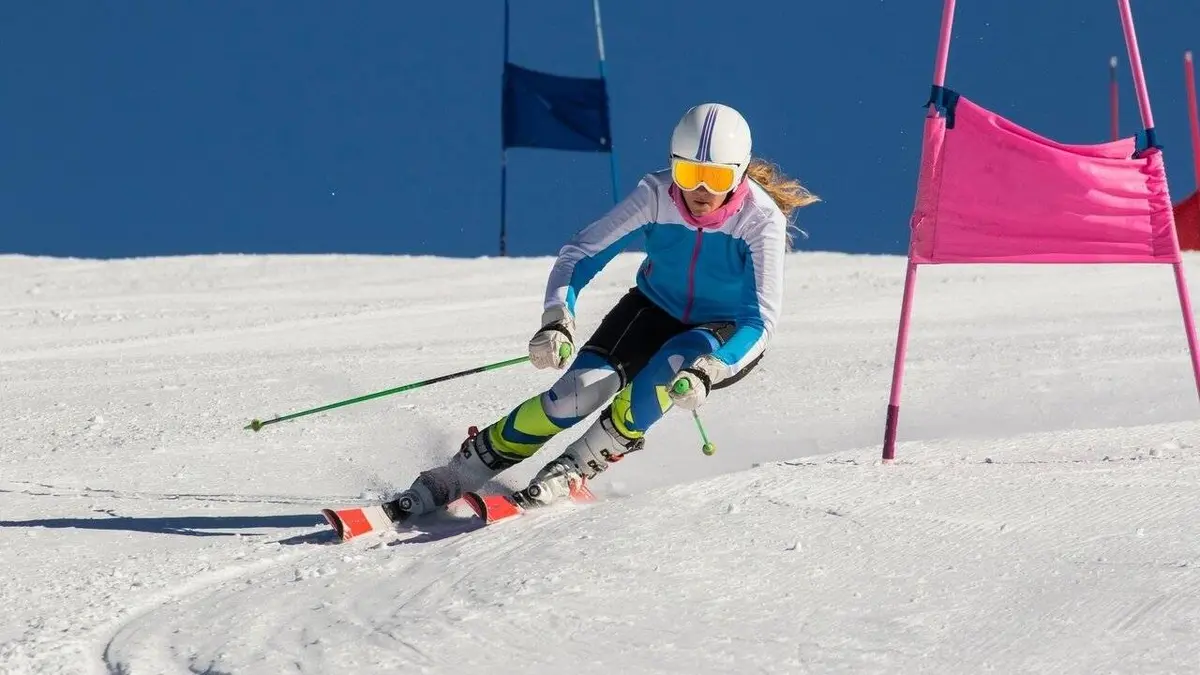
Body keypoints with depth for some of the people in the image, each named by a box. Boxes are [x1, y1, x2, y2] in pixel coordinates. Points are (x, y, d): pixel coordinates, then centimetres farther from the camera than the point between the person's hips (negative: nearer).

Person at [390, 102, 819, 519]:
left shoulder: (762, 219, -28)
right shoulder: (656, 195, -23)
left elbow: (761, 320, -33)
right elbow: (581, 252, -20)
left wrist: (705, 372, -50)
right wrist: (558, 320, -39)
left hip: (728, 335, -2)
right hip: (656, 310, 2)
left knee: (674, 364, -36)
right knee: (583, 388, -22)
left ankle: (575, 469, -21)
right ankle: (455, 478, -11)